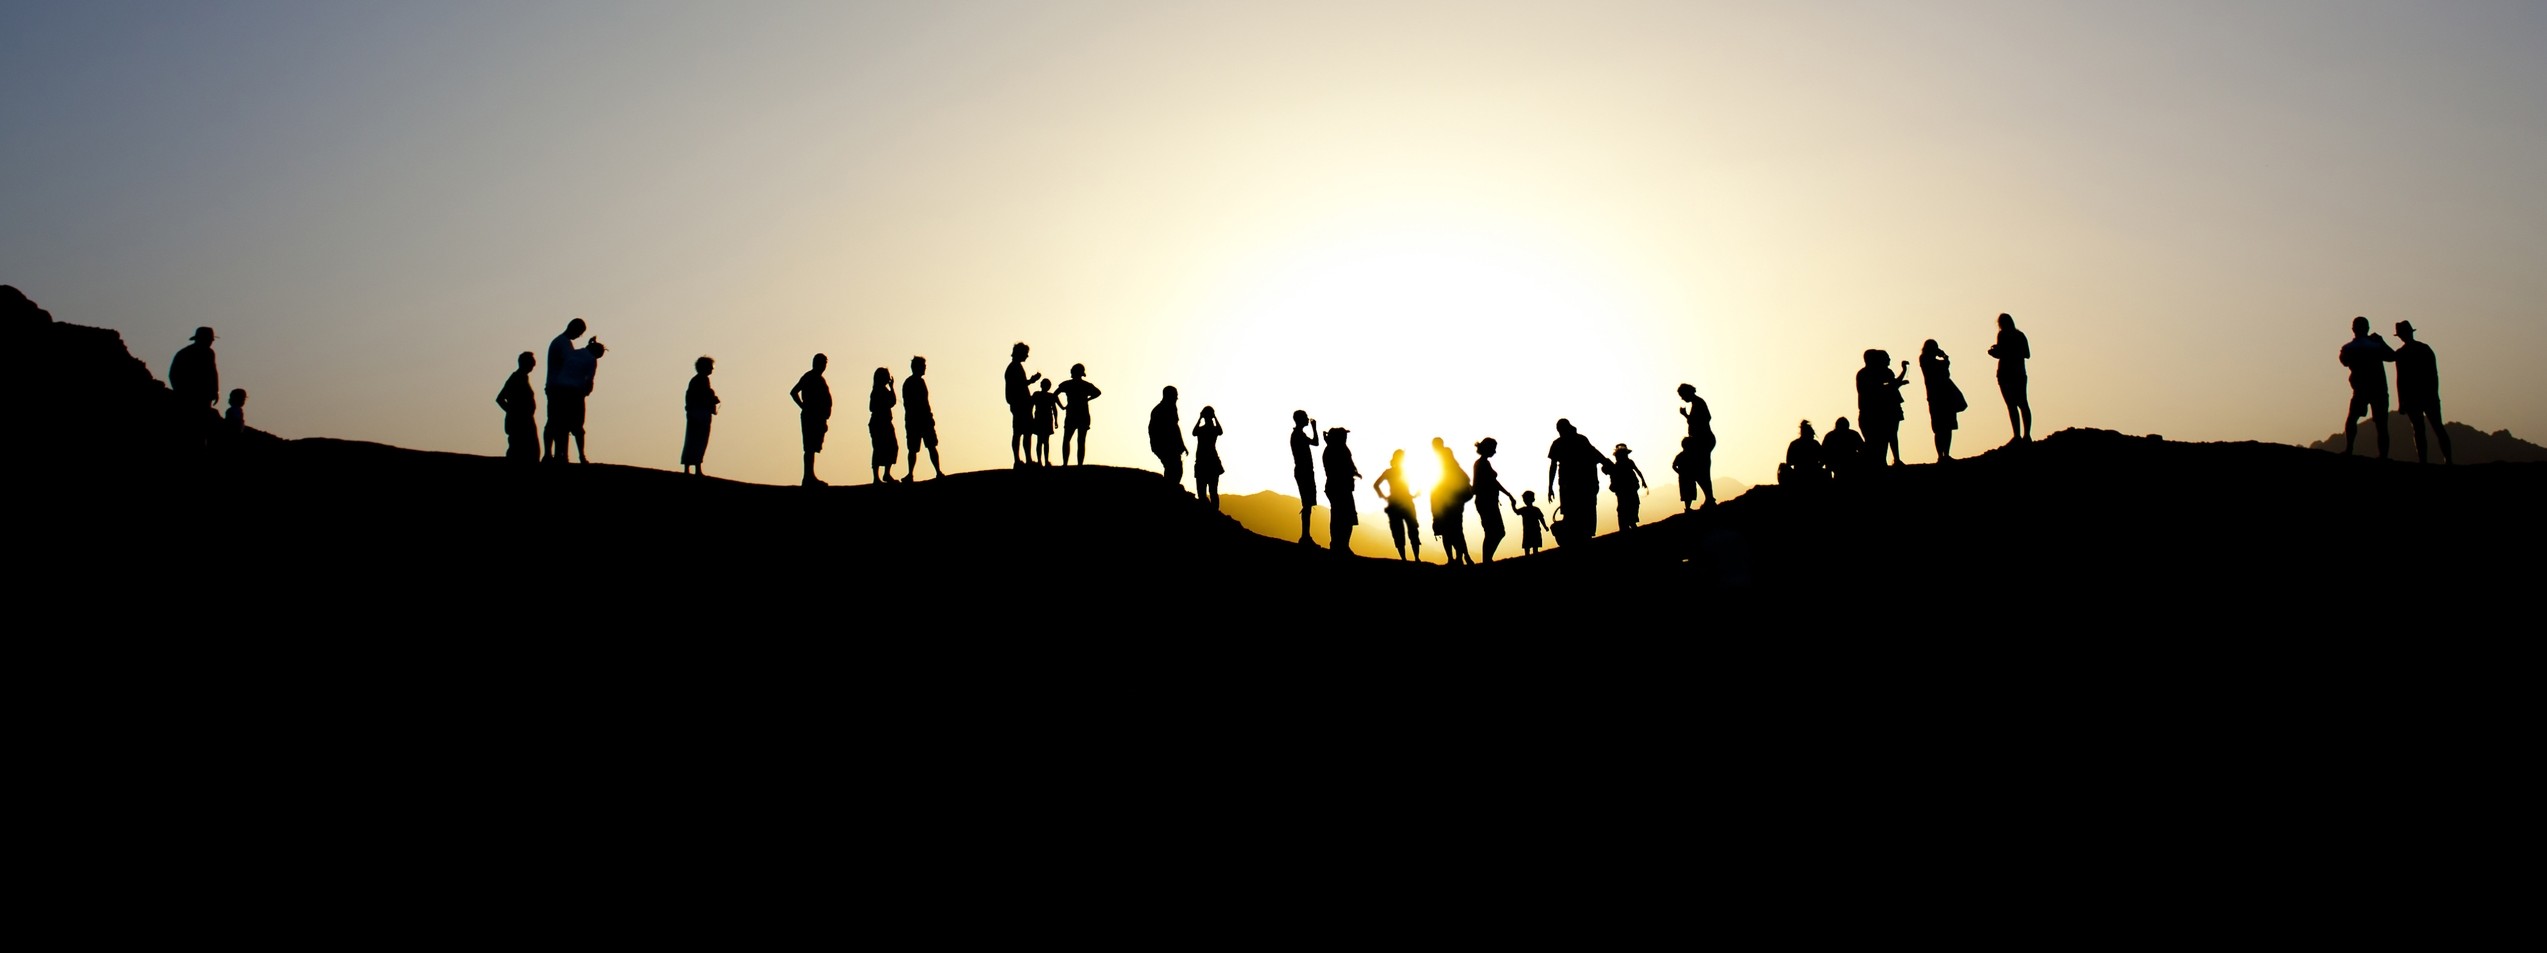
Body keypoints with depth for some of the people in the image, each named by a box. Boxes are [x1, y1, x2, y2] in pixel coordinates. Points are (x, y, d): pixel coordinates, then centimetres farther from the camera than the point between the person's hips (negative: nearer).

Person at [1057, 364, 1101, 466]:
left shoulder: (1067, 384, 2)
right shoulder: (1086, 385, 6)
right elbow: (1098, 392, -4)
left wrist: (1062, 407, 2)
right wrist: (1087, 399, 5)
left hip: (1071, 416, -2)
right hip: (1084, 417, 2)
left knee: (1066, 440, 7)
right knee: (1081, 442, 0)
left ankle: (1065, 464, -7)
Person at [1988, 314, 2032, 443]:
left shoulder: (2003, 335, -6)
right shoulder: (2020, 334, 12)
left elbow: (2001, 354, -15)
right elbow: (2027, 354, 16)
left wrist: (1993, 352, 6)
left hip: (2006, 373, -6)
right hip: (2020, 373, 6)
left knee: (2012, 405, -9)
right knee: (2023, 404, 11)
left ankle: (2017, 436, -14)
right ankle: (2027, 435, 7)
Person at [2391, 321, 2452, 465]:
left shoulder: (2401, 353, -8)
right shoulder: (2426, 348, 6)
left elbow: (2400, 380, -10)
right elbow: (2434, 374, 9)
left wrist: (2401, 402, -7)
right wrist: (2435, 394, 16)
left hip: (2412, 397, -4)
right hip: (2429, 394, 4)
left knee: (2419, 429, -3)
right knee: (2438, 427, 9)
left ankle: (2423, 460, -7)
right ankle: (2448, 459, 6)